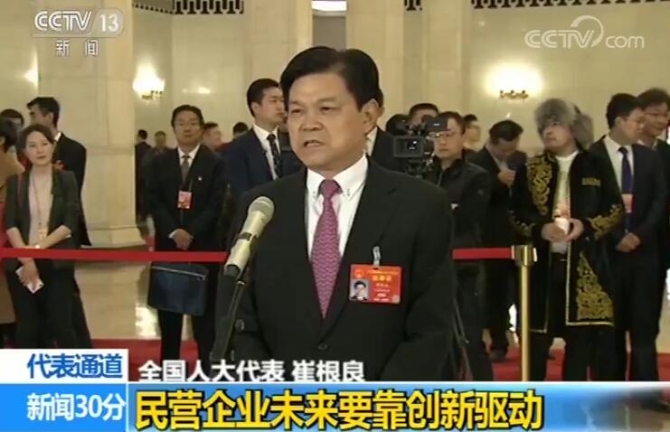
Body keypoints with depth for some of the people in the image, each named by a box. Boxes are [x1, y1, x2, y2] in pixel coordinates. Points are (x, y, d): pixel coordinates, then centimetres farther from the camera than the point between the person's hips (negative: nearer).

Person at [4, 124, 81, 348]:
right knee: (27, 327, 5)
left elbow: (70, 223, -4)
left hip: (57, 262, -1)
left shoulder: (67, 179, 4)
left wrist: (38, 247, -13)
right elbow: (10, 224, -2)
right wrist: (25, 257, -14)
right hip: (20, 263, 1)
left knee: (61, 324, -3)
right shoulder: (15, 182, 7)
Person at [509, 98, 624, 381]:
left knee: (582, 336, 2)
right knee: (538, 334, 2)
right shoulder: (529, 170, 8)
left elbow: (616, 210, 4)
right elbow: (515, 213, 5)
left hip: (585, 264, 0)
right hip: (542, 262, 0)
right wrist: (540, 229, -14)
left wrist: (586, 226, -13)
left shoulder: (596, 167, 6)